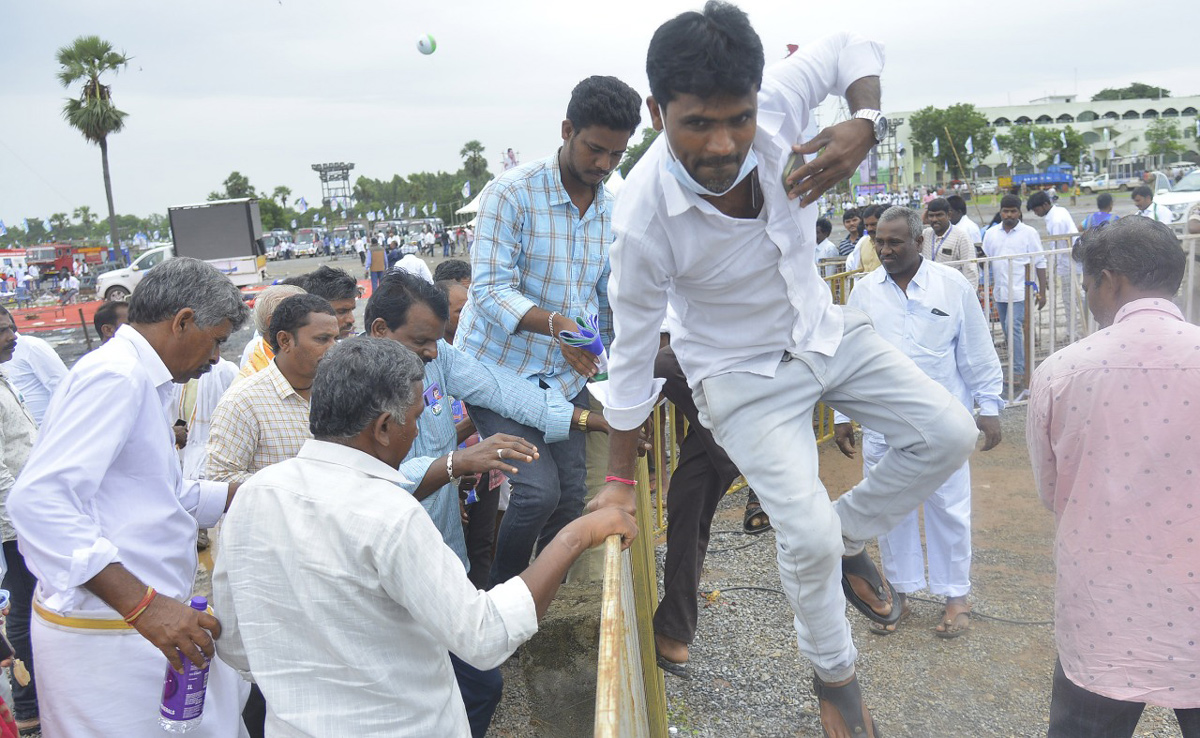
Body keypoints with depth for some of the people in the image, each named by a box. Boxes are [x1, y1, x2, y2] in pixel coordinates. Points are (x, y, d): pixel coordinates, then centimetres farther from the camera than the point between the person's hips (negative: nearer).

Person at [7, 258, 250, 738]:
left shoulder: (137, 379, 17)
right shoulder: (116, 375, -16)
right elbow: (39, 500, -27)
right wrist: (143, 603, -32)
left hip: (146, 623, 10)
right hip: (105, 639, -10)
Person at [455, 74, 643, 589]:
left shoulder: (614, 209, 4)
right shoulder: (513, 193, -14)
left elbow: (613, 298, 12)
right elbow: (490, 290, -20)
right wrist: (555, 323, -37)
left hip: (565, 373, 6)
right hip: (499, 369, -5)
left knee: (571, 494, 3)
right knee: (537, 490, -17)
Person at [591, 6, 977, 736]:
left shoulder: (779, 104, -24)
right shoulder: (646, 218, -32)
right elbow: (634, 354, -19)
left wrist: (866, 124, -25)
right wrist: (621, 479, -8)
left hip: (825, 330, 5)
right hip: (744, 374, -5)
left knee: (949, 433, -3)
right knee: (808, 537, -11)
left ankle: (850, 536, 22)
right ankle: (835, 674, 21)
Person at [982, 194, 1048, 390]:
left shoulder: (1029, 233, -2)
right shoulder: (991, 233, 9)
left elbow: (1040, 263, 0)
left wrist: (1042, 292, -3)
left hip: (1020, 291, -5)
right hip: (999, 291, 5)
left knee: (1013, 327, -16)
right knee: (1008, 331, 10)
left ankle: (1018, 373, -13)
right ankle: (1020, 368, 22)